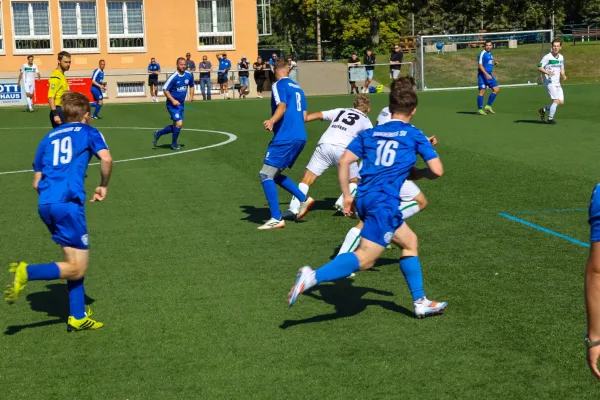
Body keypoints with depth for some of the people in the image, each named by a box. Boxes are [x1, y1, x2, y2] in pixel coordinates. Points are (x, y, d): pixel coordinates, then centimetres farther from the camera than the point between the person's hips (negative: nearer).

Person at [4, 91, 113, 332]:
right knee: (78, 267, -1)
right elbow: (106, 159, -7)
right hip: (68, 202, -6)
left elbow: (36, 181, 22)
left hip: (44, 204, 6)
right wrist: (103, 186, 8)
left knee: (74, 260, 17)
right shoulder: (88, 132, 11)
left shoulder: (49, 138, 24)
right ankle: (27, 272, -18)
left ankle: (77, 317, 16)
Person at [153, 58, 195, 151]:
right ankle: (174, 143, 9)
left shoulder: (189, 75, -2)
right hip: (172, 104, -6)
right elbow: (165, 89, -13)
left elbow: (191, 86, 17)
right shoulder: (173, 77, -18)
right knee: (179, 123, -14)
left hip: (181, 104, 6)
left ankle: (158, 134, 33)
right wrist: (173, 100, -22)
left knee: (176, 126, 10)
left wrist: (191, 95, -1)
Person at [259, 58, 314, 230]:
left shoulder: (279, 85, -2)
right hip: (300, 137, 8)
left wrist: (272, 121, -36)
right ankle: (304, 199, 11)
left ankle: (276, 219, -10)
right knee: (275, 174, 20)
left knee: (266, 175, -5)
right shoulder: (298, 88, 20)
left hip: (285, 137, -8)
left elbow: (282, 107, -19)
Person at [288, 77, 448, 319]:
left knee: (409, 242, 21)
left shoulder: (370, 133, 17)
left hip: (364, 198, 7)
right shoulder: (414, 135, 6)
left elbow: (344, 161, 8)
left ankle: (421, 303, 25)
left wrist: (347, 196, 13)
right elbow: (437, 171, 3)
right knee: (365, 259, -12)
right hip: (384, 202, -7)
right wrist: (416, 173, 22)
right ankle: (313, 277, -29)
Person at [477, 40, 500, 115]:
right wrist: (486, 74, -26)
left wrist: (494, 63, 7)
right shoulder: (482, 54, -11)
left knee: (496, 89, 5)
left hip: (489, 75, 9)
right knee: (482, 91, -8)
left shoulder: (490, 54, 14)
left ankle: (488, 106, 11)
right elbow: (480, 65, -18)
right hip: (483, 75, -9)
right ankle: (480, 109, -1)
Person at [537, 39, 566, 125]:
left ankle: (543, 110, 22)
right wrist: (548, 73, -28)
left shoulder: (561, 57, 11)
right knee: (556, 101, -14)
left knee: (561, 102, 4)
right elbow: (539, 67, -12)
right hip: (549, 82, -7)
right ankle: (550, 119, 0)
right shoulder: (547, 57, -10)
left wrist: (563, 75, 1)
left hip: (557, 83, 7)